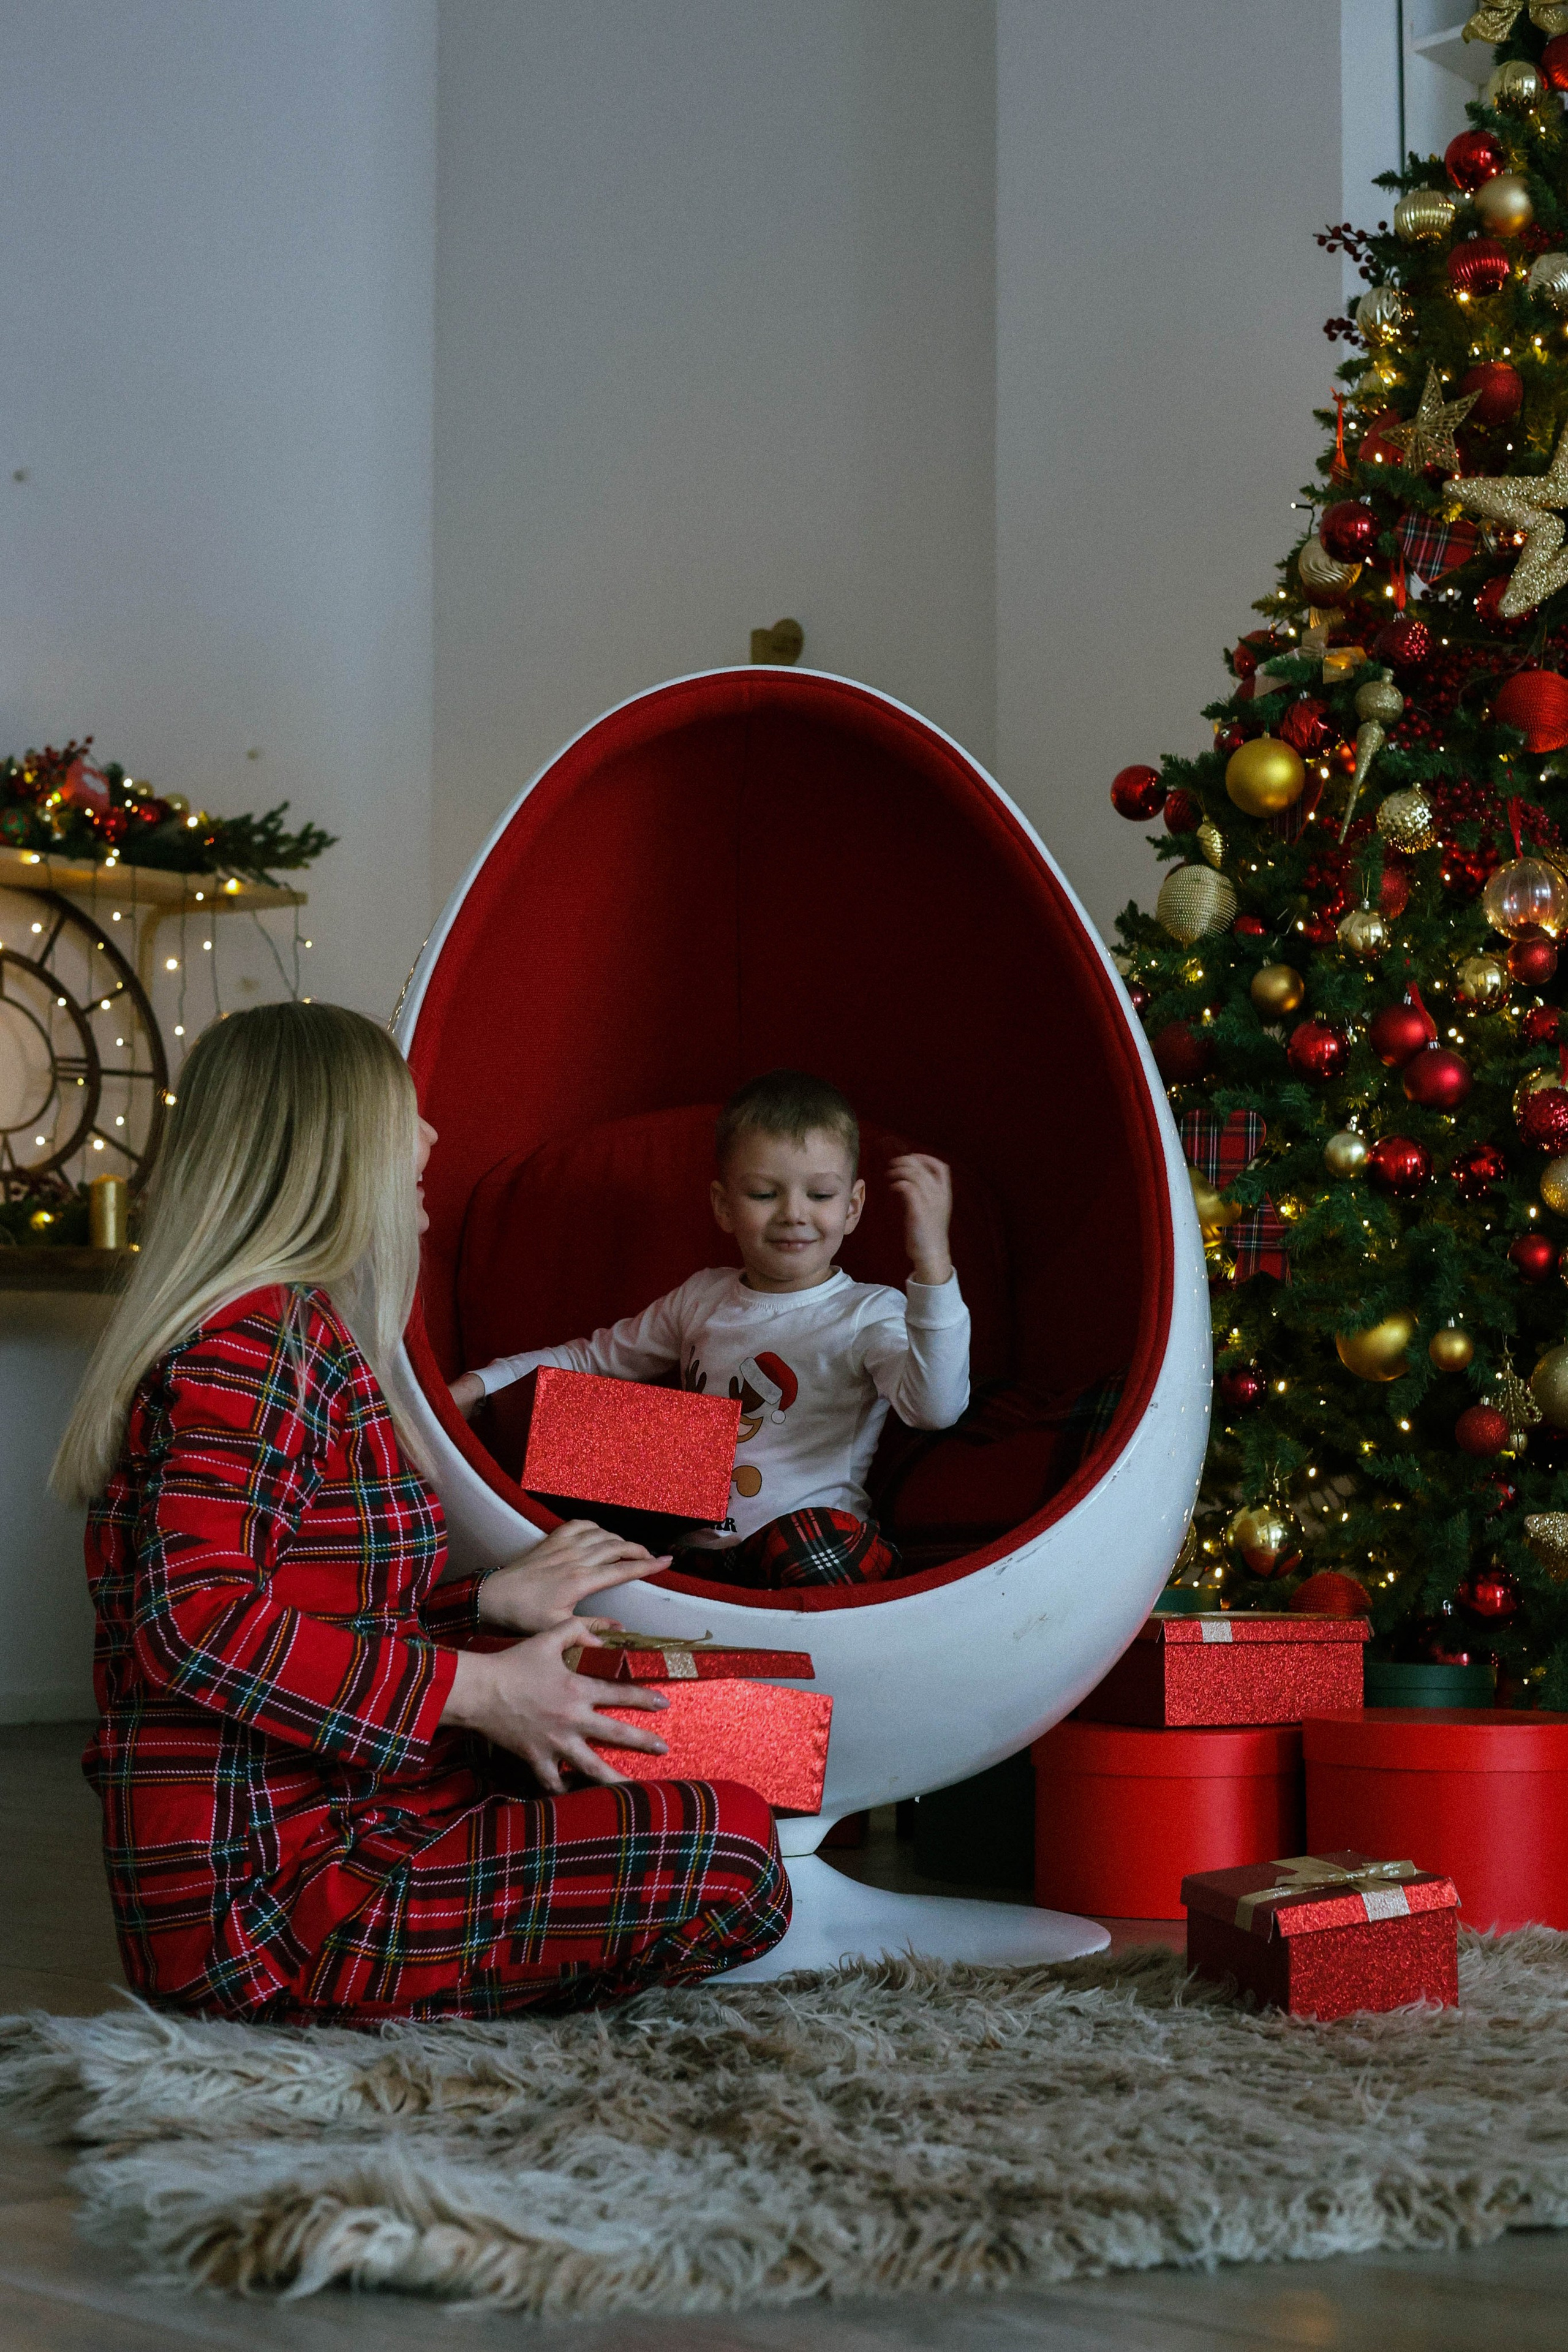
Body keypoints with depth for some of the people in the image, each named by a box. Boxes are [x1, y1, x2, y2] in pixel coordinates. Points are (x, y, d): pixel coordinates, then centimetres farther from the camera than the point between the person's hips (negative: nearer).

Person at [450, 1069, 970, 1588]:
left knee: (807, 1539, -41)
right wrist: (481, 1384, 19)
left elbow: (935, 1408, -20)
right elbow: (596, 1359, 32)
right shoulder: (701, 1298, 17)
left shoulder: (868, 1316, 0)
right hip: (694, 1554, 5)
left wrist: (932, 1262, -31)